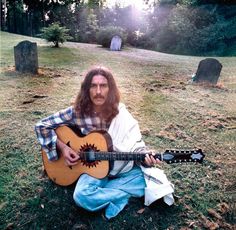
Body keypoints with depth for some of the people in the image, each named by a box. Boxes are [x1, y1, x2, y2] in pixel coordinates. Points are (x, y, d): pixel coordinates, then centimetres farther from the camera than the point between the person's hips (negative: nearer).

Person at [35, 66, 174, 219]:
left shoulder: (121, 114, -10)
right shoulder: (77, 112, -14)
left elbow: (136, 145, -7)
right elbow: (42, 126, -7)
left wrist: (146, 157, -28)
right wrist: (62, 147, -17)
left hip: (124, 168, 2)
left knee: (153, 181, -19)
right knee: (82, 196, -31)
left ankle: (100, 190, -9)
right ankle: (129, 192, -10)